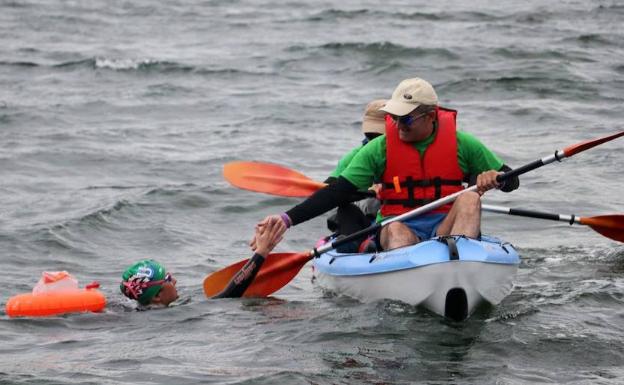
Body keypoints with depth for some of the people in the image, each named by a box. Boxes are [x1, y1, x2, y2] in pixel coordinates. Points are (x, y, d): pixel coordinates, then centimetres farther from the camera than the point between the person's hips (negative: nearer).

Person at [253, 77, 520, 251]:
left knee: (469, 198, -28)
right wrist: (287, 219, -13)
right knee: (395, 228, -35)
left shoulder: (461, 144, 5)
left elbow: (512, 181, 12)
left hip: (446, 229, 1)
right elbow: (337, 192, -2)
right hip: (402, 229, -1)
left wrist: (494, 178, -14)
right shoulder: (380, 149, 4)